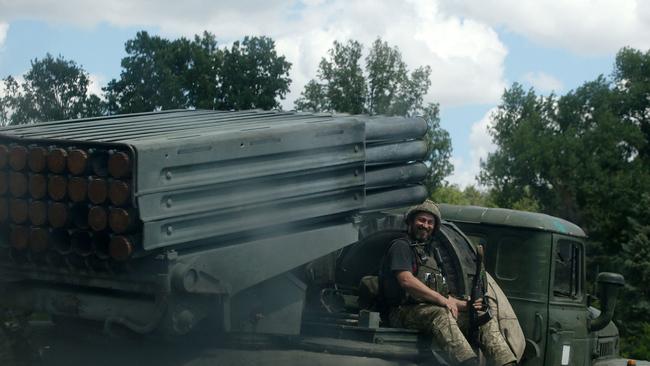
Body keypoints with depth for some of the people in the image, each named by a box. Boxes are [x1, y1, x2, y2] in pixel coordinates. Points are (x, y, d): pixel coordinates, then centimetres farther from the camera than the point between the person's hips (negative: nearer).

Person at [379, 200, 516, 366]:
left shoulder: (430, 252, 30)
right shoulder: (401, 247, 3)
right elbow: (406, 280, -16)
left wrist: (465, 305, 6)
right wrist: (442, 299, -20)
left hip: (435, 308, 9)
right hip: (405, 312, -8)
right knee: (441, 314, -38)